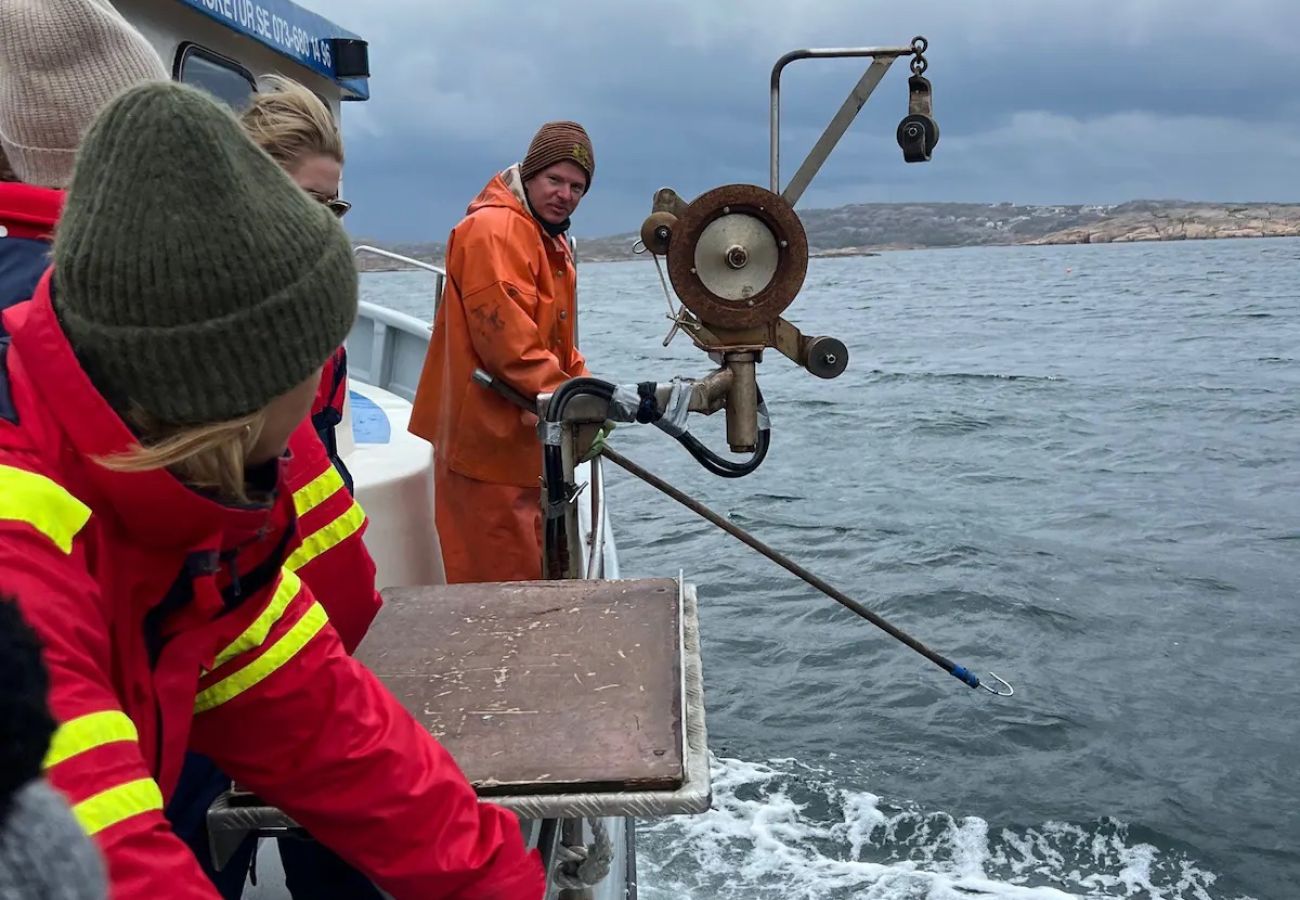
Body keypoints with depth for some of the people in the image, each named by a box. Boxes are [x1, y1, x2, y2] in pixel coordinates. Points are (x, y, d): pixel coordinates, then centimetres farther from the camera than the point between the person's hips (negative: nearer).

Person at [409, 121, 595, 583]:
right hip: (487, 441, -11)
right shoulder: (493, 229, -15)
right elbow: (506, 336, -25)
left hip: (526, 439, 11)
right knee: (501, 577, -4)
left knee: (533, 568, 20)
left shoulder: (551, 241, 19)